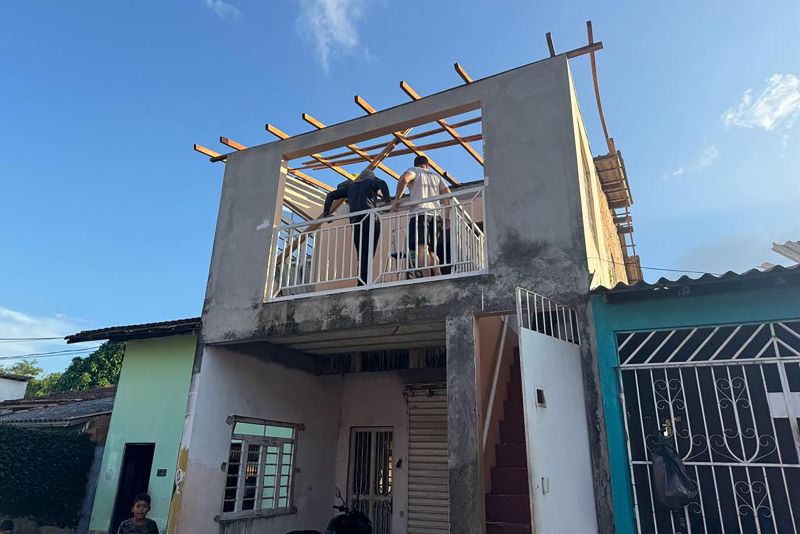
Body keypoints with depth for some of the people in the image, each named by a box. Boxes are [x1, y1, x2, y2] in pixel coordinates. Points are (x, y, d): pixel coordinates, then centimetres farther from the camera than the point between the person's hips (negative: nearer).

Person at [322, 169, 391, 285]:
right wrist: (388, 200, -3)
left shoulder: (351, 185, 30)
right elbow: (382, 184, -5)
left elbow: (331, 195, 28)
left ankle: (361, 284, -2)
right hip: (369, 218, -4)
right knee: (368, 255, -9)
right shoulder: (371, 182, 19)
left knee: (362, 256, 7)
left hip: (355, 222, 4)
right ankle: (363, 284, -19)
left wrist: (326, 213, 28)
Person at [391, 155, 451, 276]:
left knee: (421, 248, -18)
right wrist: (447, 216, 18)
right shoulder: (436, 176, 28)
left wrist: (396, 199, -4)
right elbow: (448, 194, 16)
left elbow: (404, 178, -9)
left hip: (419, 213, -5)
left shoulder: (414, 170, 15)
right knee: (432, 252, 10)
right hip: (435, 215, 5)